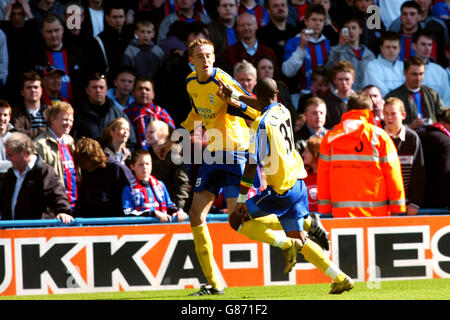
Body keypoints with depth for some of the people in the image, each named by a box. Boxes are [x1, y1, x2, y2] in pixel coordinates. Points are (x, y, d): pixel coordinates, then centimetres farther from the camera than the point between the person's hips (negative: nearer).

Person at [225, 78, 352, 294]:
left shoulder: (261, 124, -15)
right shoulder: (283, 111, 7)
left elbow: (252, 165, -15)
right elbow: (264, 106, 30)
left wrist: (241, 199, -11)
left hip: (281, 190, -8)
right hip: (297, 184, 8)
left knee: (236, 219, -1)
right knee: (299, 240, 12)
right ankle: (340, 278, 4)